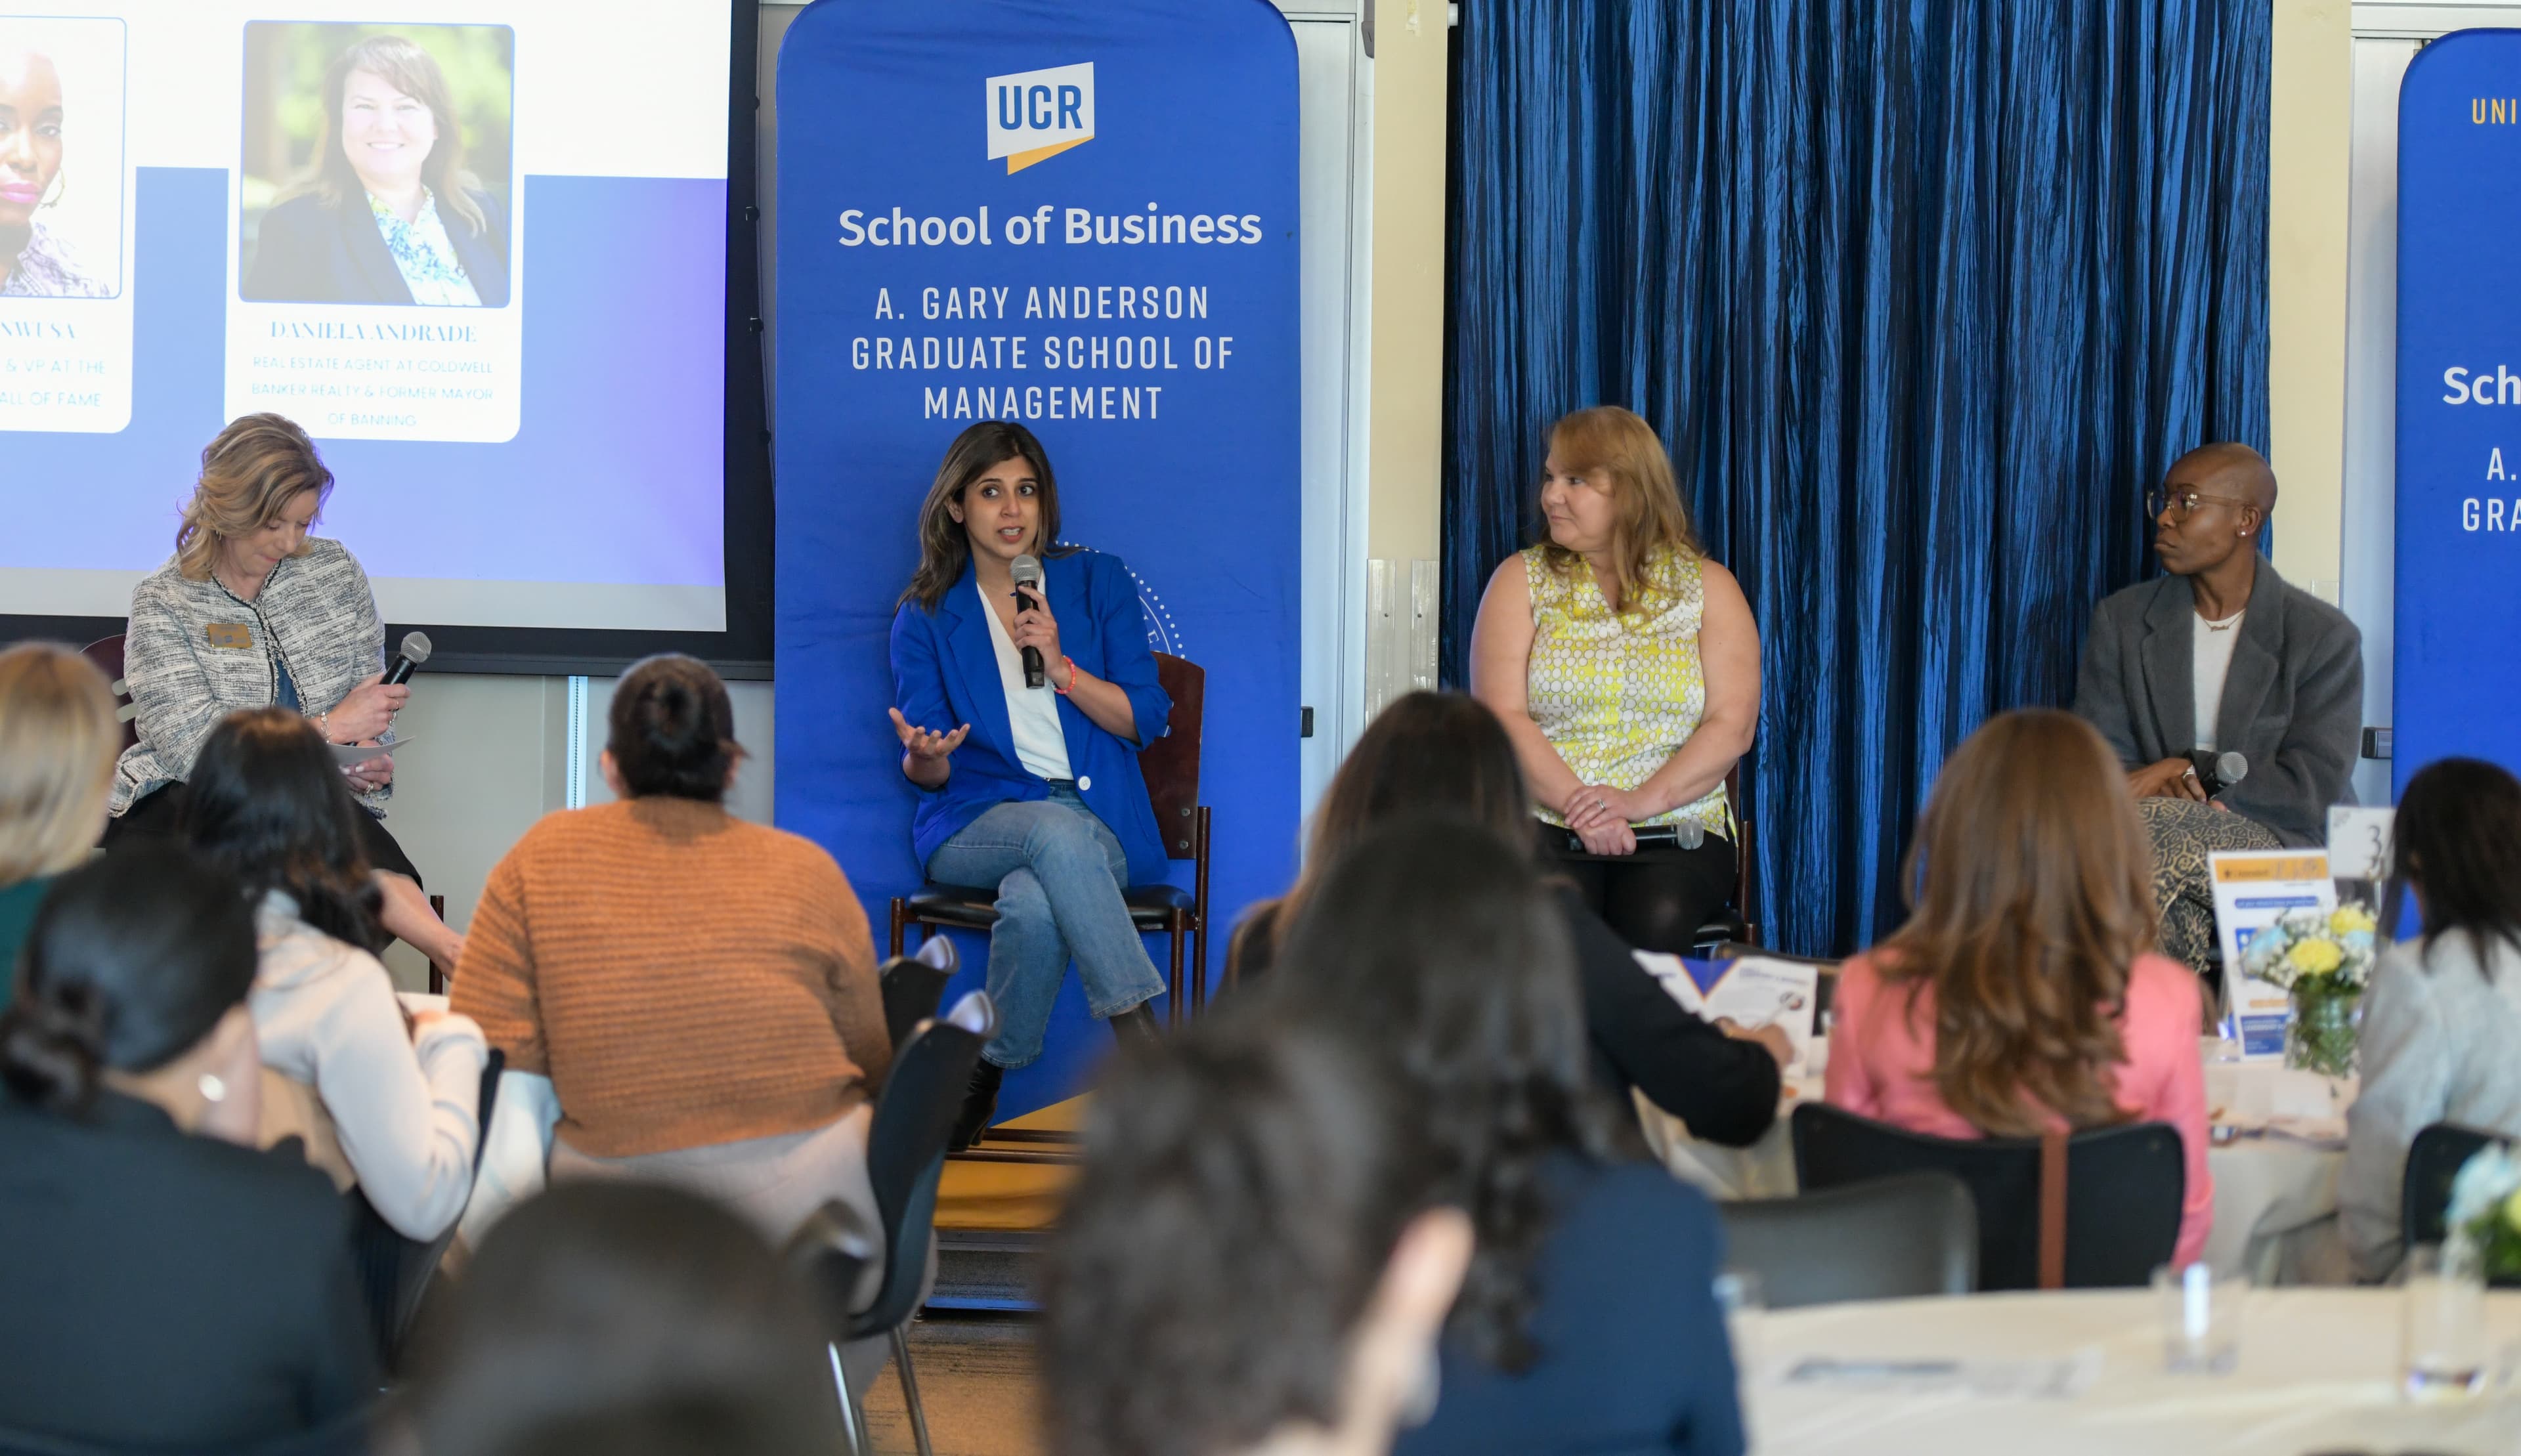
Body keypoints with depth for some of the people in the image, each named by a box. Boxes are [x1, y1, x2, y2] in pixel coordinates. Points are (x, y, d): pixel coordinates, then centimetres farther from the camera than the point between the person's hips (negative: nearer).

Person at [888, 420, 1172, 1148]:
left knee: (1035, 903, -37)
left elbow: (1146, 719, 4)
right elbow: (928, 772, 4)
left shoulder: (1099, 583, 10)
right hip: (977, 821, 0)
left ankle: (986, 1072, -20)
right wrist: (924, 755, -21)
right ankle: (1145, 1044, -39)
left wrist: (1061, 667, -11)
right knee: (1059, 831, -37)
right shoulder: (926, 618, 9)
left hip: (1100, 823, 0)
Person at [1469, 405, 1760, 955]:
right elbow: (1502, 715, 0)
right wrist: (1576, 804, -15)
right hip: (1544, 823, 0)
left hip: (1676, 830, 0)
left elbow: (1733, 726, 1)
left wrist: (1641, 801, -14)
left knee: (1653, 923, -33)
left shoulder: (1708, 587, 11)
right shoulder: (1522, 580, 11)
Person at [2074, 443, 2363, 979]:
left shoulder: (2325, 638, -1)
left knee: (2143, 830, -33)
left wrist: (2188, 773, -14)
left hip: (2282, 849, -3)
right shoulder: (2121, 620, 10)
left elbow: (2313, 786, -8)